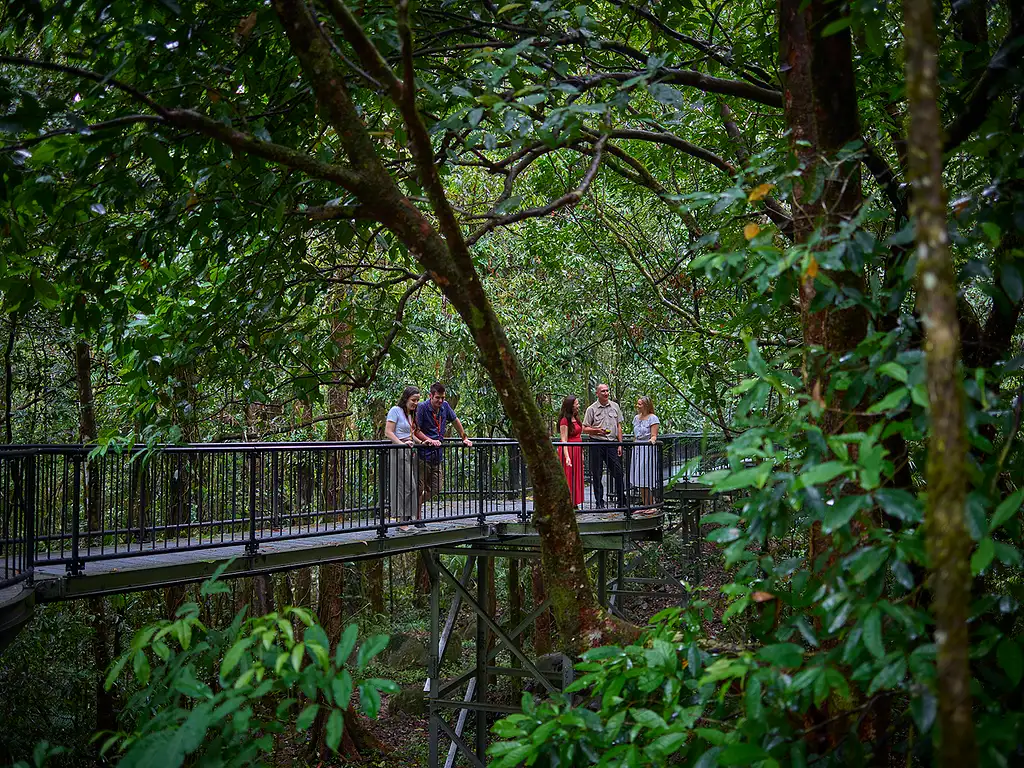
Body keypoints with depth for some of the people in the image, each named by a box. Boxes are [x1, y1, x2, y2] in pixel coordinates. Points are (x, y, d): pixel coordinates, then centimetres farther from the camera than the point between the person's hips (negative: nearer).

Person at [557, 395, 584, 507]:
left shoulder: (576, 418, 14)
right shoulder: (565, 420, -12)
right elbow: (564, 441, -16)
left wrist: (581, 454, 17)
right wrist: (567, 457, -24)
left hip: (577, 451, 8)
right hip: (569, 451, -8)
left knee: (577, 478, 10)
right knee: (568, 478, -5)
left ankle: (574, 504, 15)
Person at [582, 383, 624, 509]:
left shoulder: (615, 406, 11)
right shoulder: (592, 409, 1)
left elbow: (619, 426, 14)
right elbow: (585, 429, 2)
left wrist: (620, 444, 7)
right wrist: (597, 430, -16)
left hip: (612, 443, 2)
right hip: (597, 444, -2)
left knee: (618, 473, -1)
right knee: (597, 475, 2)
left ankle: (622, 502, 8)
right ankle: (599, 502, 10)